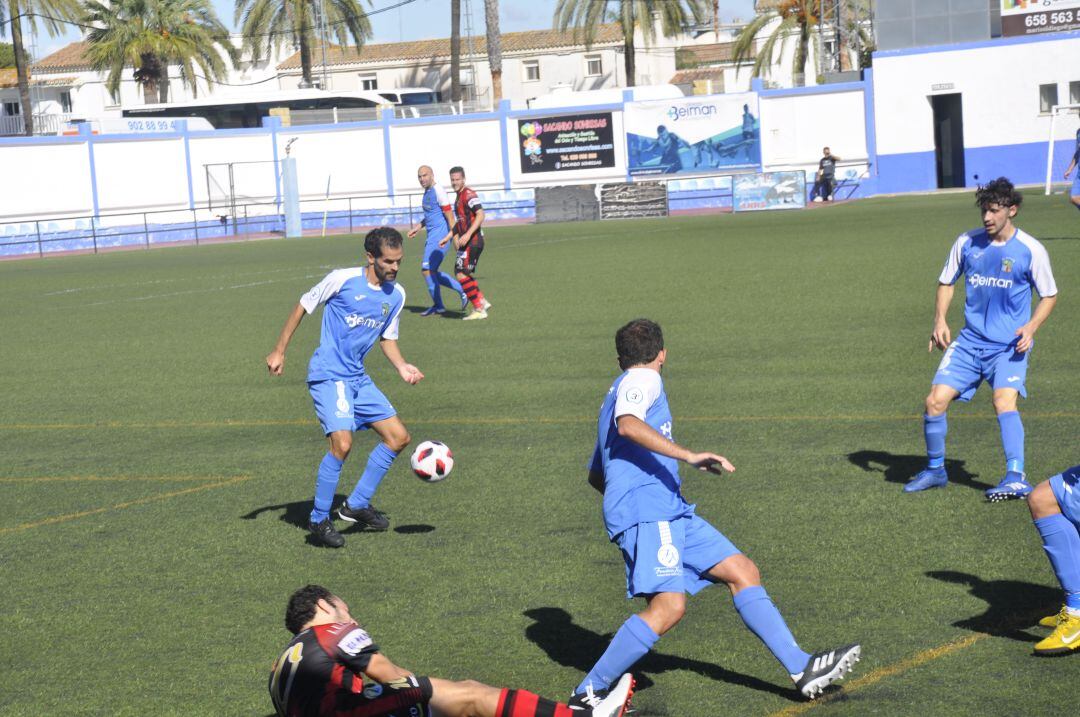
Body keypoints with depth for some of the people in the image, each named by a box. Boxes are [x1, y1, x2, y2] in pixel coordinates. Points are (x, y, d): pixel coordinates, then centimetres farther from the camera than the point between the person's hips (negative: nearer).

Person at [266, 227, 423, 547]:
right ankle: (319, 520, -7)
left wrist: (402, 367, 0)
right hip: (328, 375, -7)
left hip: (358, 378, 7)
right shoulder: (342, 279, -12)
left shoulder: (396, 295, 6)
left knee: (399, 437, 4)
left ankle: (357, 505, 16)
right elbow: (303, 307, -1)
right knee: (342, 443, -23)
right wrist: (279, 351, -1)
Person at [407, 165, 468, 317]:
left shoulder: (438, 191, -14)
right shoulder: (427, 191, 15)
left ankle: (438, 306, 2)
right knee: (431, 271, 11)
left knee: (427, 270, -9)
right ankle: (462, 290, 17)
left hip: (440, 235, -10)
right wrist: (418, 227, 23)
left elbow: (449, 216, -17)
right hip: (432, 236, 10)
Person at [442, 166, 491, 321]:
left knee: (462, 274, -12)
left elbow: (480, 215, -23)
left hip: (473, 240, -10)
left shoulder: (469, 195, -12)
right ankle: (482, 301, 22)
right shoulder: (459, 197, 18)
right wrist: (449, 238, 30)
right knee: (461, 272, 14)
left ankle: (479, 309, -7)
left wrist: (468, 235, -29)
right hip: (466, 242, 10)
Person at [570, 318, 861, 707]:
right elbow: (627, 424, -24)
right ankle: (587, 694, -19)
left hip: (671, 511, 10)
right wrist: (689, 456, -27)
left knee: (743, 571, 7)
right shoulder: (643, 378, 0)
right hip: (644, 512, -10)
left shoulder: (619, 390, 29)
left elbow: (595, 475, 36)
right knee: (668, 606, -24)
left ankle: (801, 668, 7)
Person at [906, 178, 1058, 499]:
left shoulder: (1031, 250, -8)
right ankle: (935, 470, 16)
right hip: (970, 340, 4)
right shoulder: (967, 242, 1)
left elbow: (1049, 296, 3)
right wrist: (940, 320, -1)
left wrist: (1031, 327, -15)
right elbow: (946, 282, 14)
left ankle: (1016, 479, -30)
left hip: (1009, 345, -4)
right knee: (935, 400, -6)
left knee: (1004, 401, -27)